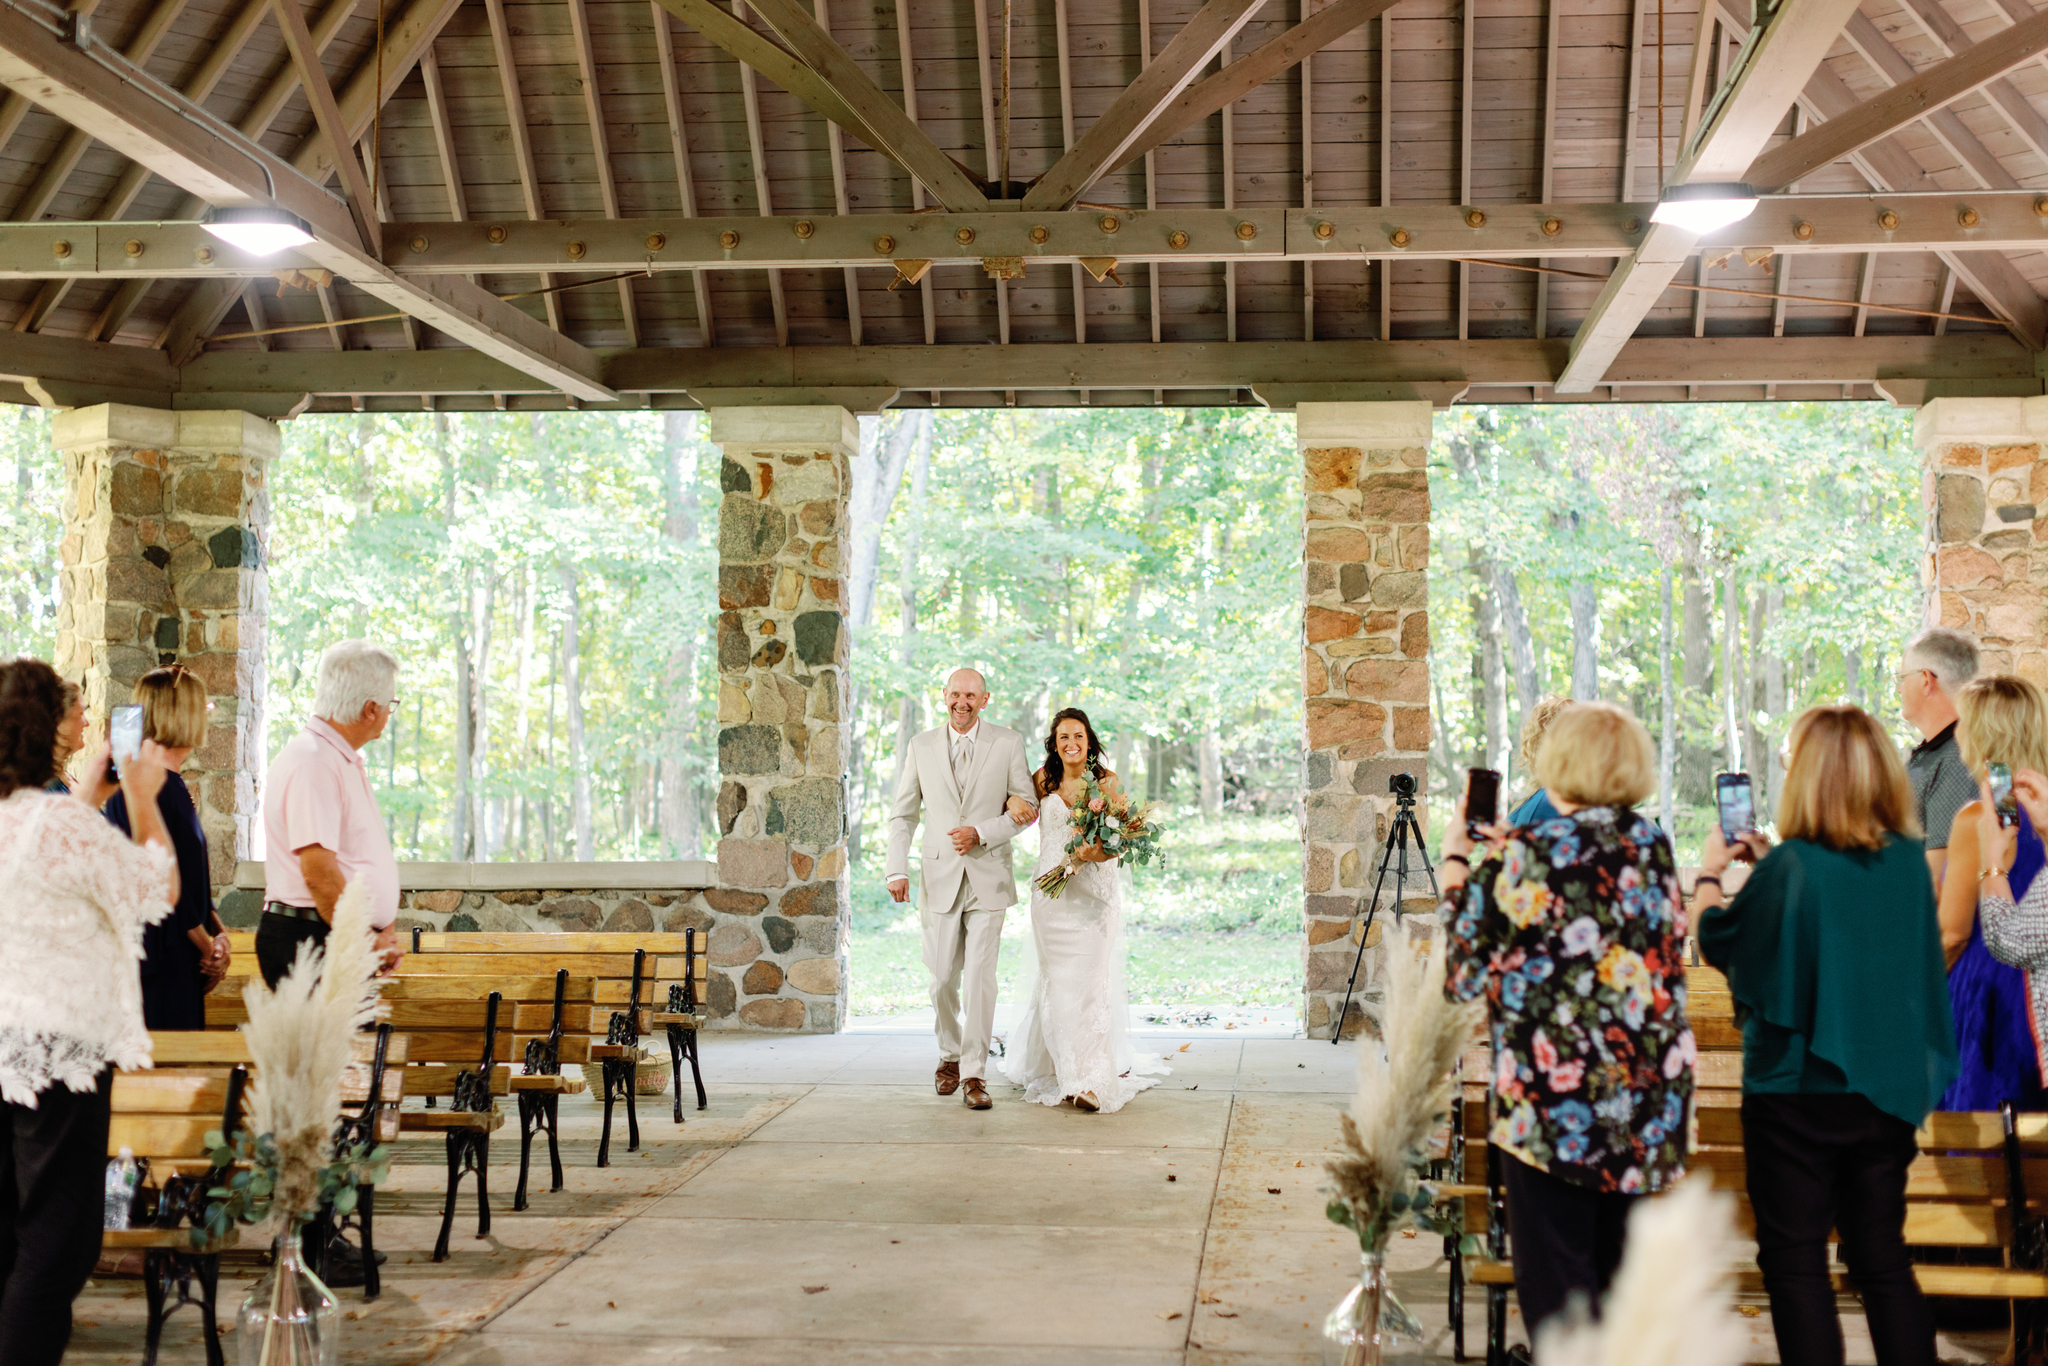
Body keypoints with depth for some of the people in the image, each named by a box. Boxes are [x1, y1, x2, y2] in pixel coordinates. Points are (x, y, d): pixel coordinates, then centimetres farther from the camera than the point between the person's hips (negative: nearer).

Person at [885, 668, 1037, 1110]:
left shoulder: (1008, 743, 1)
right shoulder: (922, 746, 6)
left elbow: (1027, 809, 2)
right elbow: (903, 813, 10)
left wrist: (981, 833, -12)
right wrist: (897, 870, -1)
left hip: (988, 879, -2)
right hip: (939, 879, 2)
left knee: (980, 979, -8)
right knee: (942, 979, 5)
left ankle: (974, 1073, -1)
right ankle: (949, 1054, 29)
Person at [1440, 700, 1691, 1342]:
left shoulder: (1530, 856, -14)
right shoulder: (1652, 843, 4)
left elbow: (1465, 972, -6)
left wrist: (1456, 863, 6)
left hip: (1556, 1104, -6)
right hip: (1650, 1105, 6)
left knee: (1555, 1288, 3)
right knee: (1618, 1274, 17)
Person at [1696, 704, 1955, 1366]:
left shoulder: (1792, 867, -18)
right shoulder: (1909, 860, -1)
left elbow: (1717, 941, -4)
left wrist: (1710, 872, 12)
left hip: (1799, 1088, -5)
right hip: (1890, 1088, 6)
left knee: (1795, 1263, 5)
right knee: (1883, 1260, 15)